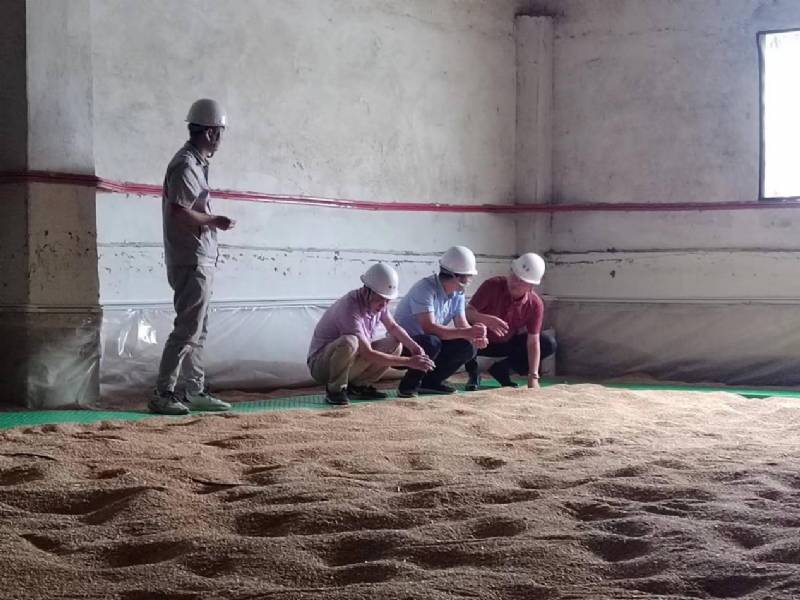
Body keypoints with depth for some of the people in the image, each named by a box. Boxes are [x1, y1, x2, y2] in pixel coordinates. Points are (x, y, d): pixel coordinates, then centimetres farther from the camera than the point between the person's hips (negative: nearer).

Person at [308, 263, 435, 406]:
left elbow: (393, 327, 11)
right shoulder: (350, 308, -30)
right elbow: (368, 355, -31)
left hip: (351, 363, 8)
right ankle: (335, 390, -17)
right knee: (349, 342, -38)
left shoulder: (378, 301, -5)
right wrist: (408, 362, -30)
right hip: (320, 364, -8)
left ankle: (358, 386, 2)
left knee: (395, 344, -5)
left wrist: (413, 346, -10)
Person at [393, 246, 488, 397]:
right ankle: (409, 384, -15)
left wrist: (475, 337, -25)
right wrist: (466, 332, -38)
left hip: (429, 344, 8)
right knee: (432, 342, -37)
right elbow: (429, 327, -35)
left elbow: (462, 324, -2)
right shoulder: (425, 288, -26)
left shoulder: (458, 293, 1)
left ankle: (431, 381, 6)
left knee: (468, 347, -9)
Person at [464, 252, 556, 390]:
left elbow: (533, 341, -20)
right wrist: (485, 319, -52)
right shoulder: (492, 286, -25)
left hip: (508, 344, 3)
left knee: (549, 344, -14)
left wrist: (533, 378, -29)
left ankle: (502, 369, 1)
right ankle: (473, 372, -5)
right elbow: (468, 312, -28)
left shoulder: (535, 304, -19)